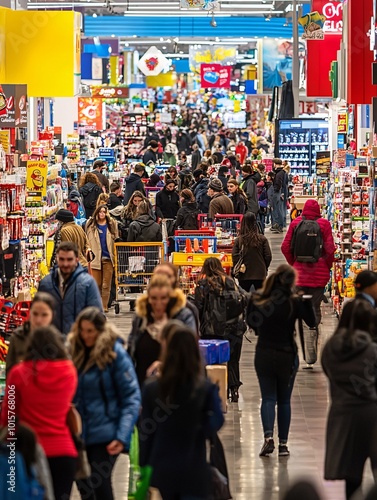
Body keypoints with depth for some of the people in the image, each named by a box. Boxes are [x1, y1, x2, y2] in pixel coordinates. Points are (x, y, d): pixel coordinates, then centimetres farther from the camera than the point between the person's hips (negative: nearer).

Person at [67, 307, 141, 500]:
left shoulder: (115, 352, -10)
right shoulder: (74, 350, 5)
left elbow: (131, 397, -11)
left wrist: (122, 436, -18)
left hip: (105, 433, -5)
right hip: (80, 432, 5)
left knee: (99, 484, -8)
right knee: (83, 484, 10)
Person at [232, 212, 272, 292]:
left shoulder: (238, 240, -10)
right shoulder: (262, 239, -8)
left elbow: (234, 257, -10)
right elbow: (268, 256, -4)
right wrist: (265, 268, 13)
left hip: (244, 276, 0)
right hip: (260, 274, 0)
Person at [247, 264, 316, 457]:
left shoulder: (257, 299, -8)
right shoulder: (294, 302, -14)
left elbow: (250, 322, 7)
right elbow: (311, 321, -2)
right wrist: (306, 301, 0)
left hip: (263, 353, 1)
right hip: (287, 356, -1)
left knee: (268, 398, 5)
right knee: (284, 400, 12)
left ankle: (268, 436, -16)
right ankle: (283, 443, 13)